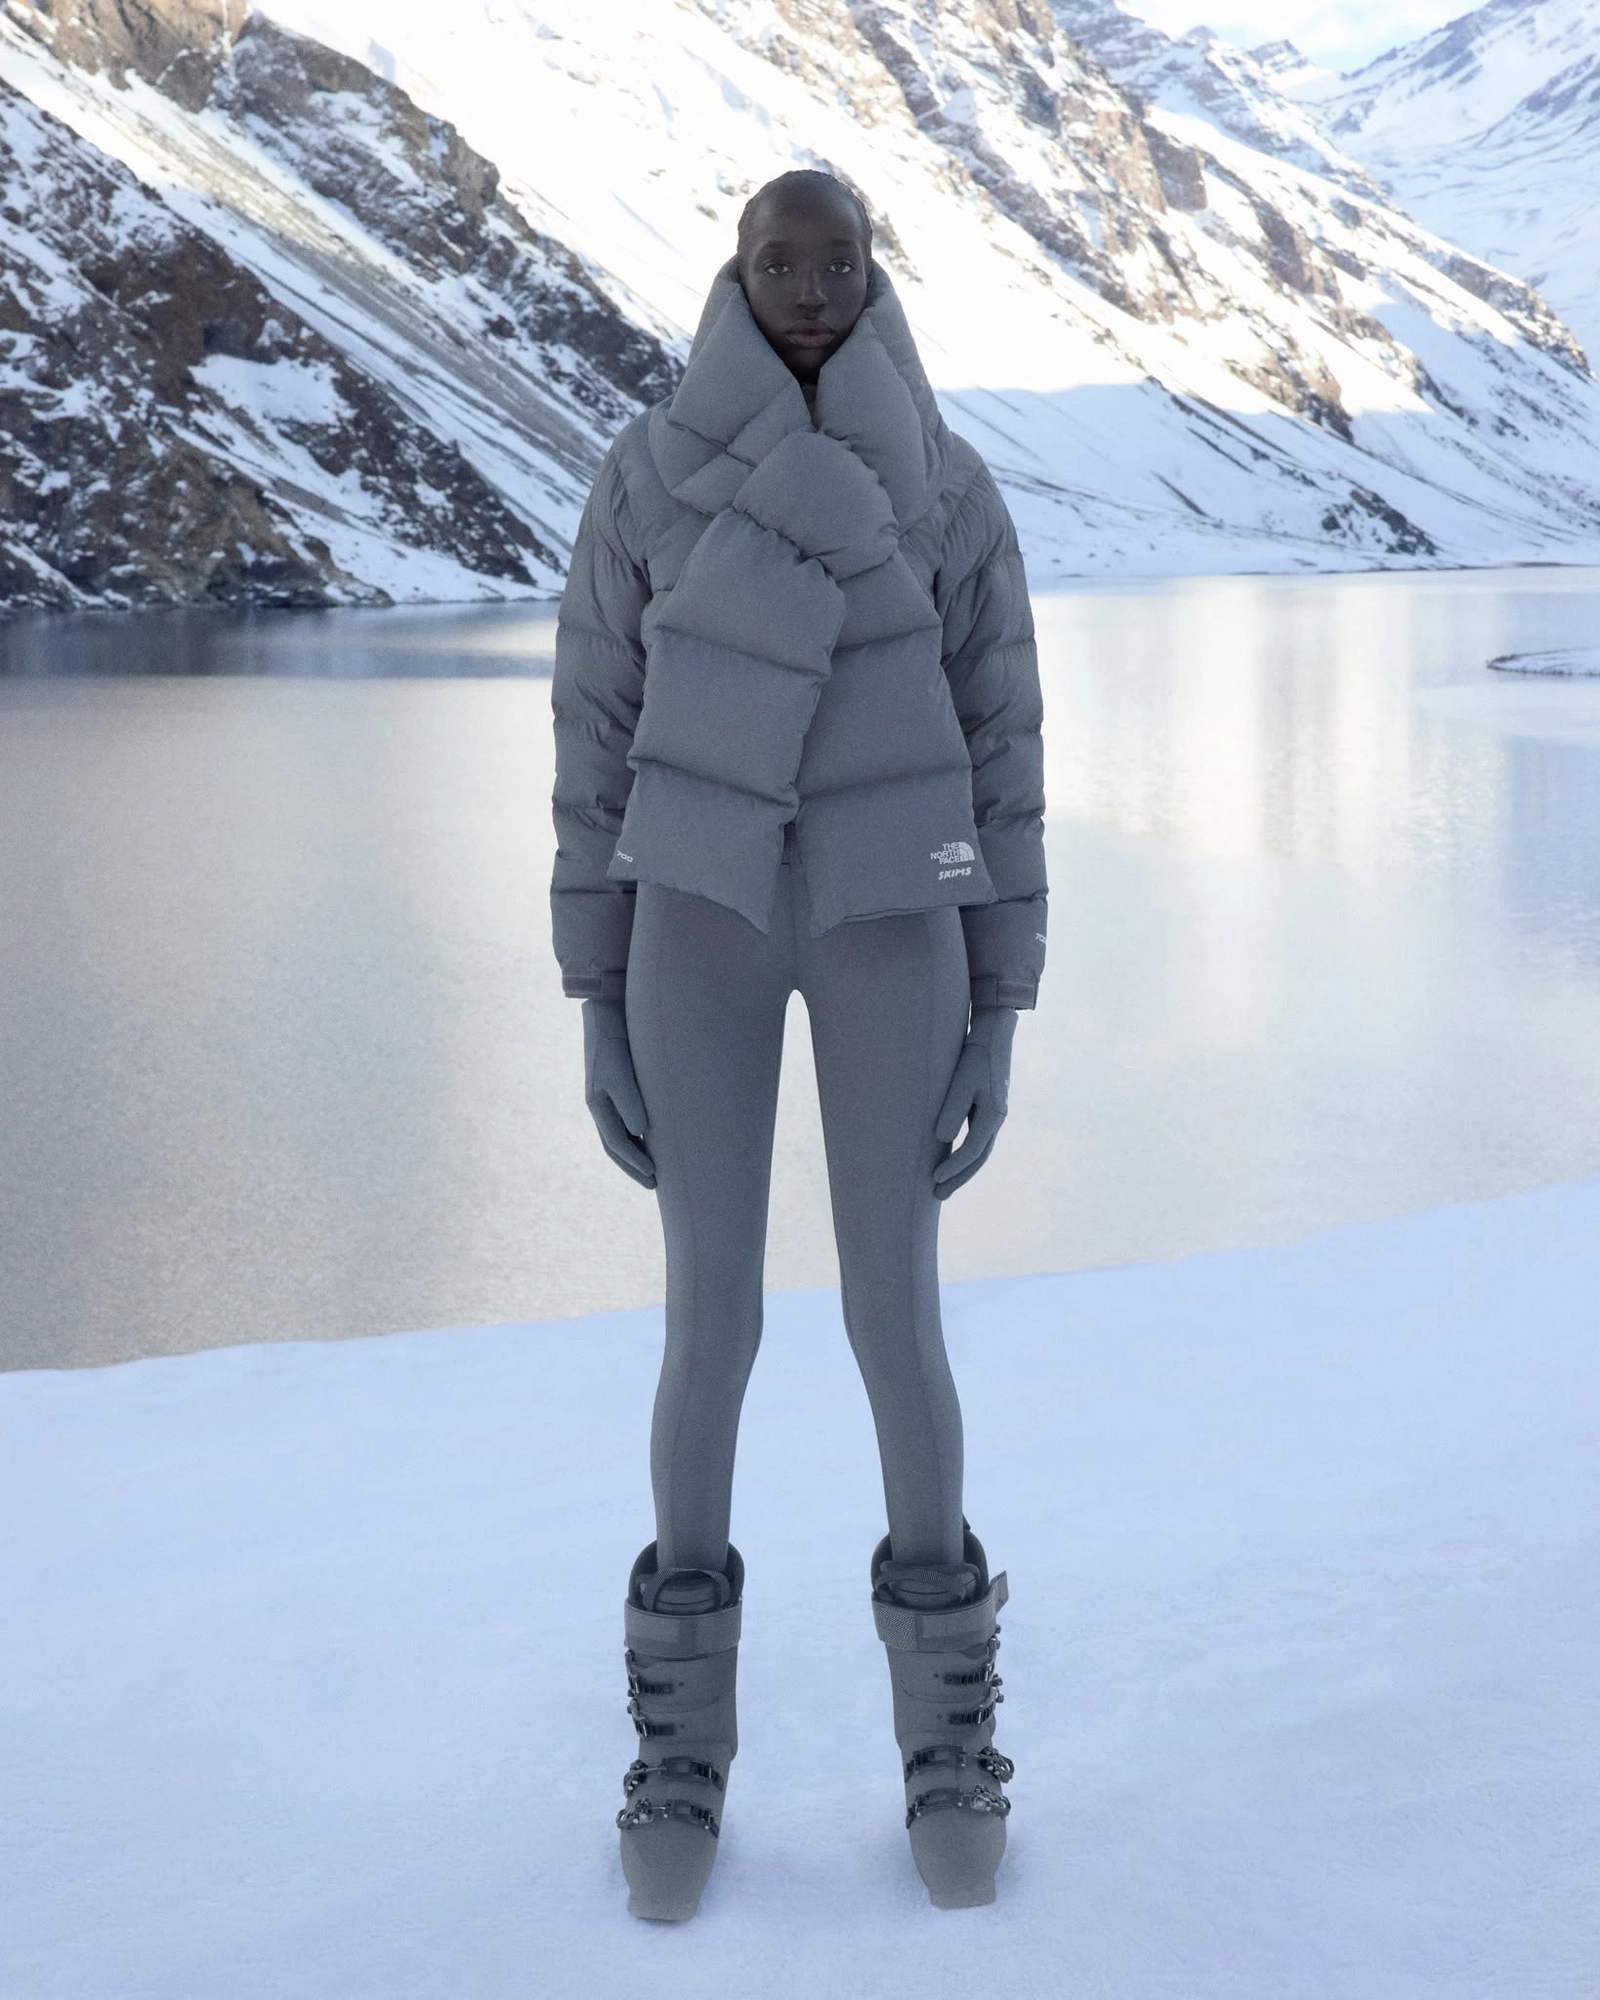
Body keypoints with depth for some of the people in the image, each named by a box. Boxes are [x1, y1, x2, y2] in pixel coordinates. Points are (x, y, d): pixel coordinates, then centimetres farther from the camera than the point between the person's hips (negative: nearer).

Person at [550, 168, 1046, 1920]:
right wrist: (597, 1007, -1)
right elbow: (597, 743, 3)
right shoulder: (642, 476, 1)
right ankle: (683, 1759, 18)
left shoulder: (955, 491, 2)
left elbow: (999, 760, 4)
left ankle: (946, 1746, 19)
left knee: (893, 1327, 1)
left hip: (888, 922, 0)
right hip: (700, 914, 0)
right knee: (711, 1328, 0)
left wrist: (998, 1021, 0)